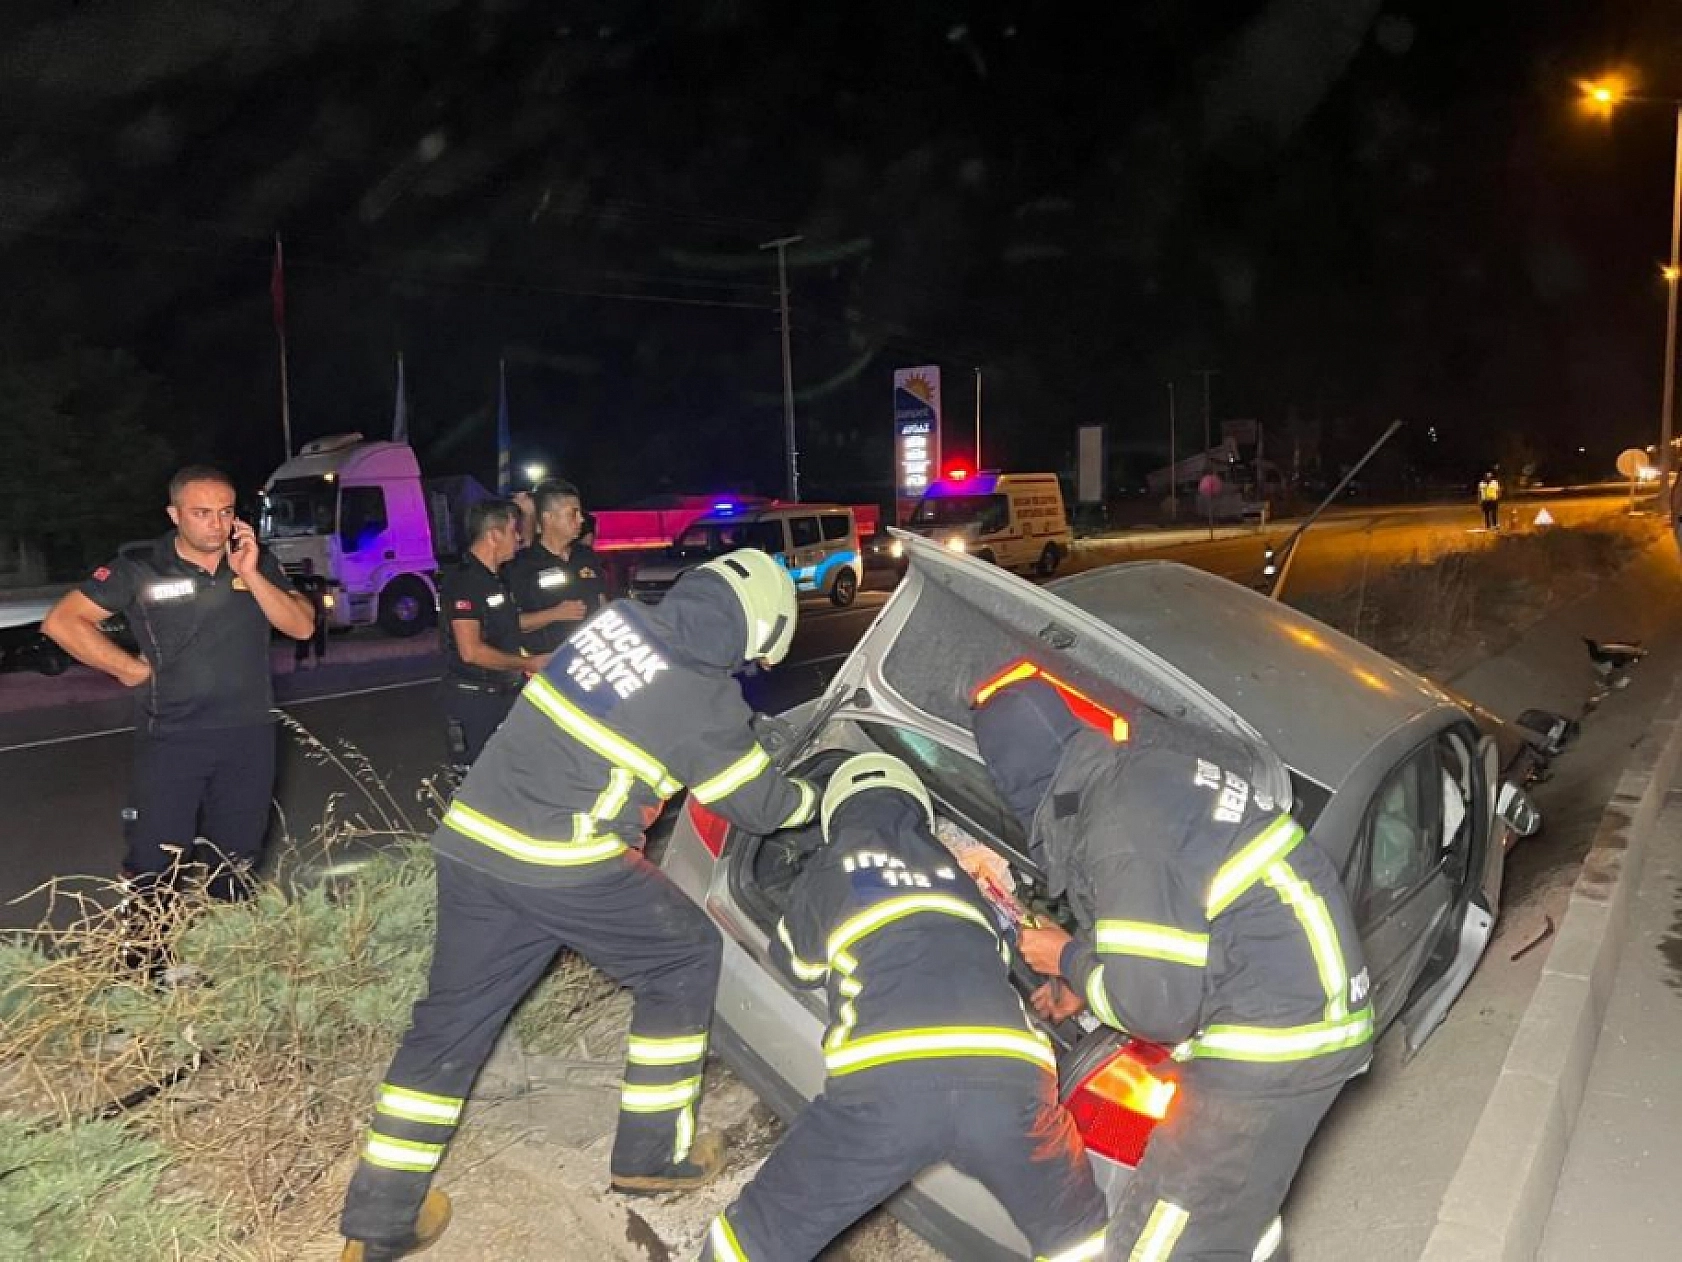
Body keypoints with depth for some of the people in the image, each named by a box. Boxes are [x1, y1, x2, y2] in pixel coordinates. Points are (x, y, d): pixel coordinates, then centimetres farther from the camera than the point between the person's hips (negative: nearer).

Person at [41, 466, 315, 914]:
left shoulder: (258, 562, 2)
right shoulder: (140, 568, -6)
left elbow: (302, 627, -6)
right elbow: (62, 621, -4)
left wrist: (250, 575, -15)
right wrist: (131, 668, -6)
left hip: (248, 738, 3)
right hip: (170, 742, -3)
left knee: (235, 864, 14)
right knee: (152, 869, -2)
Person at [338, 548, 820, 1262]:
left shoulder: (616, 618, 7)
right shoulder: (709, 701, -10)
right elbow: (759, 805, 3)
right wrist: (812, 798, 24)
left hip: (471, 837, 6)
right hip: (566, 869, -6)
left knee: (451, 1017, 17)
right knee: (686, 957, 16)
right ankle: (652, 1155, 25)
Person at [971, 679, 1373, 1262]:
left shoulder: (1120, 831, -24)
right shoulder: (1148, 754, 5)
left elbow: (1157, 1005, -21)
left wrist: (1068, 961, -3)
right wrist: (1089, 984, 19)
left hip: (1268, 1041, -10)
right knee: (1240, 1212, 26)